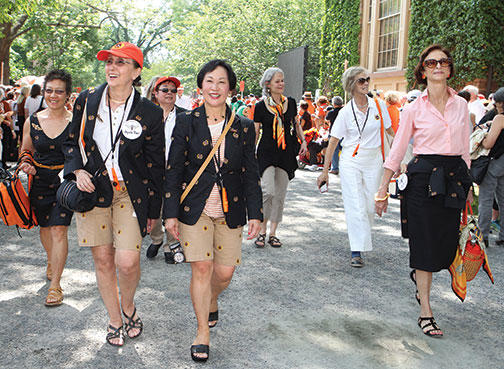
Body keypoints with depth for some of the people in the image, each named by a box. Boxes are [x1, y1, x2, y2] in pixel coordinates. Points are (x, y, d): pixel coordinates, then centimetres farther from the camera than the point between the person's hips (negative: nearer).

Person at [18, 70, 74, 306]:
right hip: (40, 181, 4)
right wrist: (26, 164, -7)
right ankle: (51, 261, 48)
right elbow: (26, 151, 14)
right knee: (45, 227, 18)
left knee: (59, 229, -10)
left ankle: (55, 285, -2)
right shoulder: (32, 121, 2)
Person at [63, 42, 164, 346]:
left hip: (130, 193, -2)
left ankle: (129, 305, 23)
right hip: (92, 189, 3)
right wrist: (78, 171, -7)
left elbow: (155, 165, 0)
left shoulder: (150, 113, -6)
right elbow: (72, 143, 13)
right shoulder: (87, 101, 2)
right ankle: (114, 320, 28)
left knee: (127, 262, -10)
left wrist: (153, 210, 2)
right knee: (102, 259, 8)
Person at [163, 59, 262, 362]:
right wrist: (170, 212, -3)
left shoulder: (243, 127, 3)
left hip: (230, 210, 2)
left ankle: (212, 302, 39)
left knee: (225, 271, 4)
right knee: (201, 267, -4)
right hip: (195, 209, -1)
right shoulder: (186, 122, -1)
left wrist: (255, 214, 1)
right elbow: (173, 170, 1)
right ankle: (203, 332, 15)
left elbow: (251, 174, 6)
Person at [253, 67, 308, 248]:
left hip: (287, 154, 4)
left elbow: (296, 124, 20)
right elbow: (254, 133, 2)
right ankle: (262, 230, 1)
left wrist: (303, 140, 7)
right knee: (268, 191, -17)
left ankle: (273, 233, 16)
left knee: (280, 194, 6)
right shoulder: (261, 106, -3)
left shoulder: (290, 102, 7)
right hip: (267, 153, -4)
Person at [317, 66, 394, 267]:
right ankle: (357, 251, -5)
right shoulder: (346, 112, -5)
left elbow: (390, 130, 16)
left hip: (373, 161, 3)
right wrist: (325, 171, -4)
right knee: (355, 206, -8)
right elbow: (333, 142, -2)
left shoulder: (379, 106, 3)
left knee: (370, 205, 5)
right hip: (351, 161, -3)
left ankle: (362, 239, 29)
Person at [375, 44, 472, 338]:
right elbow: (397, 150, 1)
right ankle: (426, 312, 10)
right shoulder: (414, 109, -2)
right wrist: (383, 188, -1)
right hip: (424, 178, -4)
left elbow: (465, 148, 14)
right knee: (425, 244, -1)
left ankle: (420, 275, 40)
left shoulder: (461, 105, 8)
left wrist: (467, 185, 14)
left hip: (454, 177, 4)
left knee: (447, 244, 6)